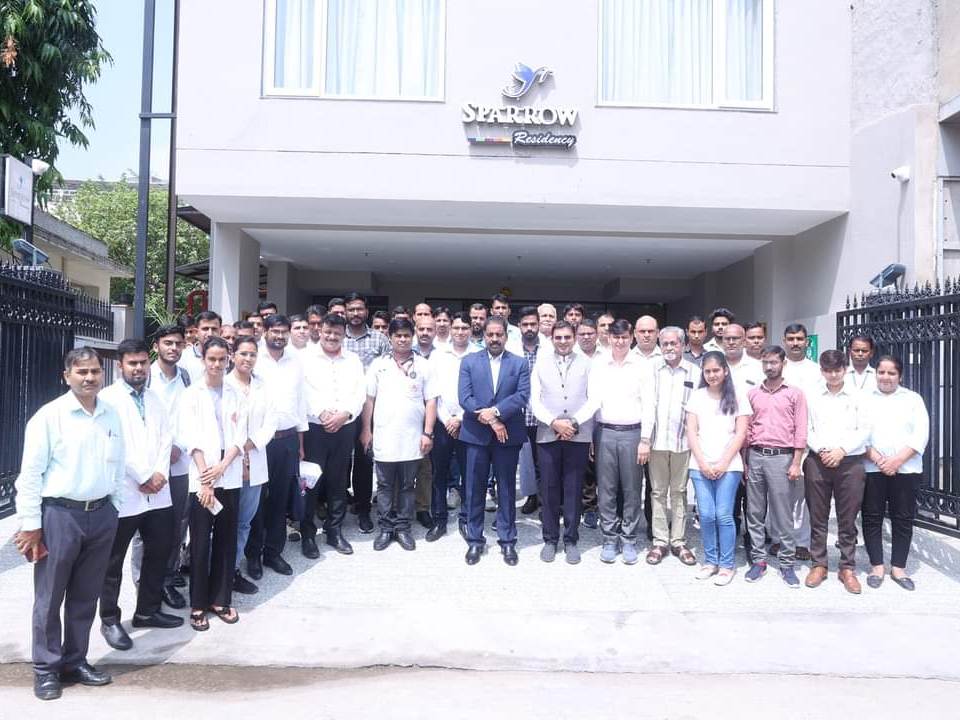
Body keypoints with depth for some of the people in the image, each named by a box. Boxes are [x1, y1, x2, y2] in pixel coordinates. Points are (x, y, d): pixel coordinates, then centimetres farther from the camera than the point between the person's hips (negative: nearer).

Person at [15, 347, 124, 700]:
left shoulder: (112, 415, 5)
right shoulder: (49, 416, -9)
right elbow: (31, 473, -9)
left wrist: (112, 508, 11)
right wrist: (31, 525, -9)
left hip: (101, 514, 5)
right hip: (59, 514, -4)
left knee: (86, 596, 15)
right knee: (50, 597, 8)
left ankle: (75, 661, 30)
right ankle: (46, 668, 24)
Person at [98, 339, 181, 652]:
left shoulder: (155, 398, 13)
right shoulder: (108, 398, -7)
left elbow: (166, 438, 8)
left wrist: (159, 473, -7)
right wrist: (143, 478, -13)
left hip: (157, 492, 6)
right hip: (123, 493, -6)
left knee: (159, 551, 14)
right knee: (114, 561, 7)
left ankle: (147, 610, 29)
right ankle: (110, 620, 22)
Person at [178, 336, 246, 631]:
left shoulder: (235, 395, 9)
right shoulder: (192, 394, 1)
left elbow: (240, 436, 3)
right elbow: (193, 438, -7)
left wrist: (222, 466, -12)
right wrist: (204, 480, -14)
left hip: (230, 478, 3)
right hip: (201, 478, -3)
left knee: (226, 540, 8)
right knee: (200, 542, 2)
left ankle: (221, 599, 19)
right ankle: (198, 604, 14)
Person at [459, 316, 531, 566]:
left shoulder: (520, 364, 5)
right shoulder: (469, 362, 5)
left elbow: (522, 396, -7)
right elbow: (464, 398, -5)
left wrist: (495, 411, -19)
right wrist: (489, 420, -14)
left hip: (508, 435, 0)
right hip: (476, 434, 0)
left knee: (507, 490, 8)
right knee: (475, 489, 6)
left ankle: (507, 541, 19)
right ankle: (474, 540, 18)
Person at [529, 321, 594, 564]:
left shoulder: (586, 363, 4)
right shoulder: (541, 364, 7)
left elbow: (593, 399, 0)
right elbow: (534, 400, 2)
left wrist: (574, 423, -10)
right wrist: (554, 423, -10)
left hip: (578, 435, -1)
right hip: (548, 434, 1)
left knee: (573, 490, 5)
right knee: (549, 490, 6)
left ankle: (571, 540, 17)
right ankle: (550, 539, 17)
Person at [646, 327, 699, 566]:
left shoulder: (695, 372, 3)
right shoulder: (652, 371, 6)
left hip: (683, 441, -1)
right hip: (657, 439, 1)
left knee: (679, 492, 7)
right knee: (658, 491, 7)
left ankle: (679, 541, 17)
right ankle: (660, 541, 15)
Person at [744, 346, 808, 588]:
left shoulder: (795, 394, 3)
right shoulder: (752, 394, 10)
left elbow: (800, 431, -1)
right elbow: (746, 429, 12)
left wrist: (796, 463, -7)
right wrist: (744, 461, 7)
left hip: (782, 457, -3)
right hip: (755, 456, 3)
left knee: (783, 514, 1)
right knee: (754, 512, 6)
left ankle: (787, 563, 10)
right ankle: (758, 560, 15)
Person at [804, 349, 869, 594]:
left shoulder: (857, 397, 6)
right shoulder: (812, 397, 8)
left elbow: (864, 430, 0)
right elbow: (807, 430, 4)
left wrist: (842, 450, -11)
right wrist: (821, 450, -11)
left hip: (851, 462, -1)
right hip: (818, 462, 1)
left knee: (848, 519, 4)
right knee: (818, 517, 6)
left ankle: (847, 568, 15)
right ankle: (818, 564, 16)